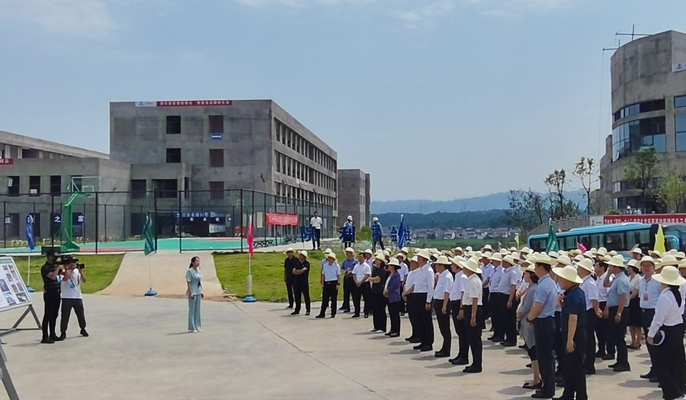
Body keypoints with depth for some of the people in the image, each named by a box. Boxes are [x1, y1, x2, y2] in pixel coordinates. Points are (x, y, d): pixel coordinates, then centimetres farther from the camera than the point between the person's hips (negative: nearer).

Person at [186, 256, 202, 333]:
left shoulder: (198, 270, 10)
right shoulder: (190, 271, -12)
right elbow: (188, 282, -15)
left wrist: (201, 292, 14)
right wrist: (190, 293, -19)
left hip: (198, 292, 7)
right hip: (192, 293, -7)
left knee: (197, 309, 11)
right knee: (192, 309, -1)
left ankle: (197, 326, 18)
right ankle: (192, 328, 4)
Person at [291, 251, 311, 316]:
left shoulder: (307, 263, -5)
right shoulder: (298, 263, 14)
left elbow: (302, 270, -16)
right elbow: (294, 271, 4)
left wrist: (296, 271, -2)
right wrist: (300, 271, -11)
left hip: (304, 282, -6)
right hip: (297, 282, 6)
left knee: (306, 296, 1)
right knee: (297, 296, 9)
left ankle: (307, 310, 7)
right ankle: (297, 310, 17)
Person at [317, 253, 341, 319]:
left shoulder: (336, 266, -2)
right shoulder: (325, 265, 9)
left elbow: (338, 275, -2)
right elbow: (323, 275, 12)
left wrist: (338, 284, -7)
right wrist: (322, 283, 7)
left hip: (334, 283, -3)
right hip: (326, 283, 3)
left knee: (333, 299, 2)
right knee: (325, 299, 2)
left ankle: (333, 313, 11)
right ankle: (322, 313, 5)